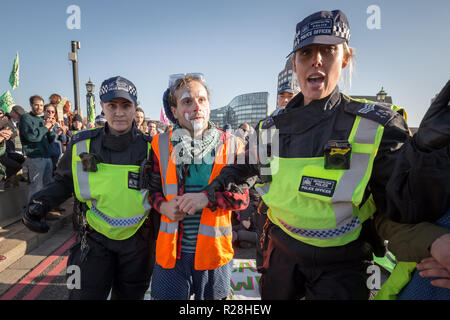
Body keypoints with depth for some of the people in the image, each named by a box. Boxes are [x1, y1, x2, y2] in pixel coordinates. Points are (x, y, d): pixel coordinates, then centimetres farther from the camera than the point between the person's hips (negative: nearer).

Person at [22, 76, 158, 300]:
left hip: (137, 240, 0)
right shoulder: (82, 144, -6)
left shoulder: (149, 147, -9)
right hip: (95, 239, 0)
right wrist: (39, 203, -7)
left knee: (130, 296, 20)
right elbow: (64, 181, 8)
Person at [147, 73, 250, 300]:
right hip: (171, 251, 1)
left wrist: (207, 198, -20)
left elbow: (243, 196, -4)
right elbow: (152, 188, 8)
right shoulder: (160, 145, 0)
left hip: (214, 250, 0)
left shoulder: (230, 145, -3)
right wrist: (163, 206, -14)